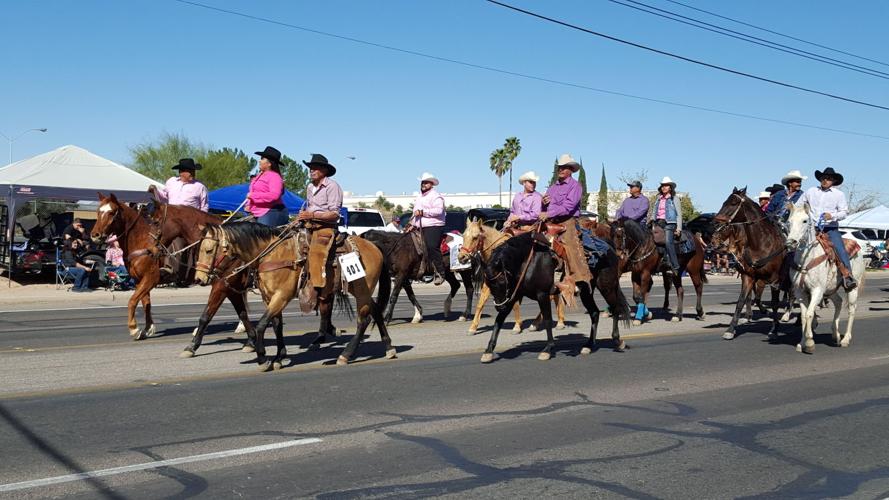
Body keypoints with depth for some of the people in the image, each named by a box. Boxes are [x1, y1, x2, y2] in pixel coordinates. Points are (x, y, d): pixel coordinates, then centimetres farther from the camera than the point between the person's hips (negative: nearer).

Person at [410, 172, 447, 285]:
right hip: (419, 228, 9)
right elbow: (416, 211, 32)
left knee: (432, 248, -19)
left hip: (433, 226, -9)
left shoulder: (435, 196, -5)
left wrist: (422, 212, -18)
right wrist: (412, 224, 20)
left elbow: (438, 210, -20)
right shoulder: (419, 197, 23)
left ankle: (440, 273, -16)